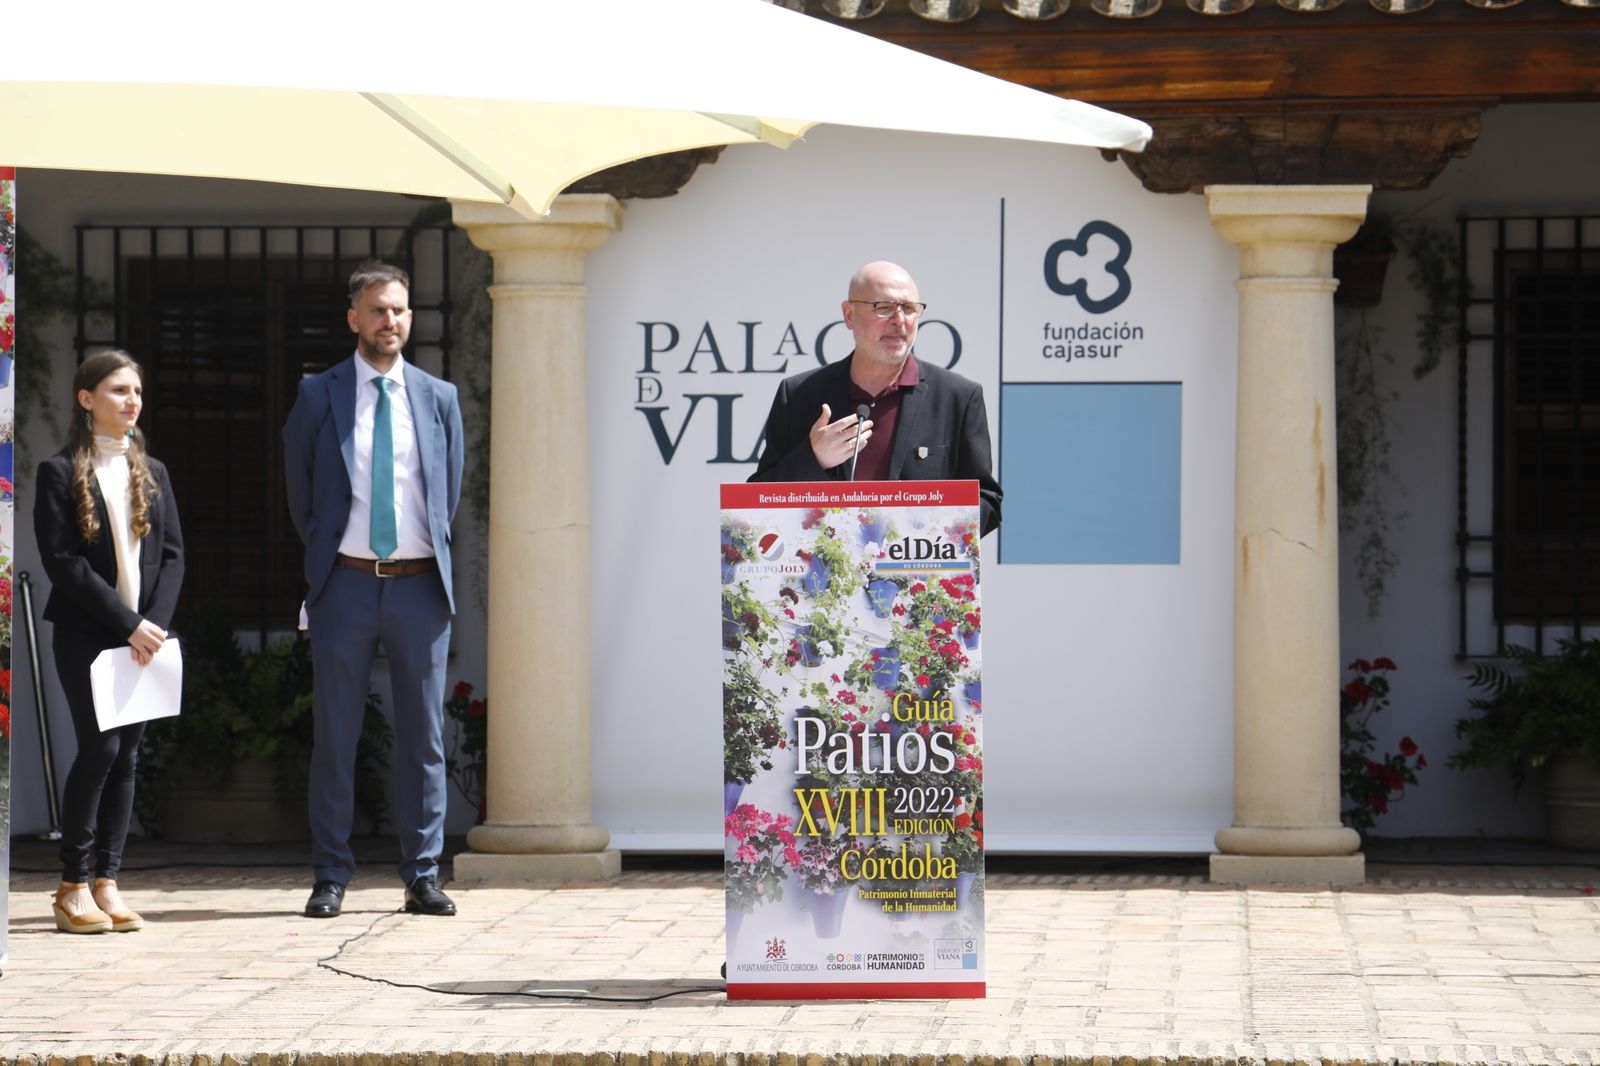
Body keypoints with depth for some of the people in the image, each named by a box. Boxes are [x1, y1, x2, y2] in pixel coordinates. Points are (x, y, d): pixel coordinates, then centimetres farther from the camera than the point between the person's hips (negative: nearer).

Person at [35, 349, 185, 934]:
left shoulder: (152, 473, 14)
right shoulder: (60, 472, -2)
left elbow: (172, 555, 10)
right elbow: (63, 561, -9)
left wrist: (155, 622, -7)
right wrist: (127, 623, -14)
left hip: (145, 637, 5)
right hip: (85, 635, -5)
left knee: (128, 755, 2)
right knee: (100, 748, -13)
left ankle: (107, 884, 5)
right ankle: (73, 886, -4)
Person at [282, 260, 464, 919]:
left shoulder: (439, 397, 8)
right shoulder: (318, 396, 2)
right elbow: (297, 489, 10)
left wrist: (434, 553, 12)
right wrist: (324, 553, 8)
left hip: (420, 586, 2)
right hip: (346, 585, -2)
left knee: (424, 734, 4)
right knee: (335, 734, 1)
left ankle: (422, 876, 10)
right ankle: (330, 876, 7)